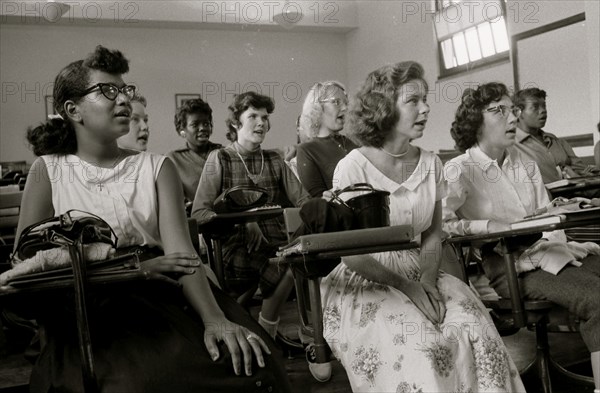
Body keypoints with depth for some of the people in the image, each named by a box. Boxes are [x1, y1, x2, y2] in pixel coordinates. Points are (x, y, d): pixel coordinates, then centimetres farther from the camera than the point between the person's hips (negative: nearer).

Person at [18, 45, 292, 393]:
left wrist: (215, 318, -21)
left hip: (163, 297, 2)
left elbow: (181, 250, -3)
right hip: (87, 311, -1)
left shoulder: (157, 168, 11)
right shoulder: (48, 170, 9)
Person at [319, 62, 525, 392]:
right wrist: (407, 287, -18)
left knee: (476, 331, -20)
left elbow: (432, 234, 10)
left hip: (419, 275, 5)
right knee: (423, 346, -27)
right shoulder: (353, 167, -12)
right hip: (364, 282, -4)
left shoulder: (430, 164, 5)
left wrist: (428, 279, -9)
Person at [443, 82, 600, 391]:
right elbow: (441, 222, -17)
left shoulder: (524, 162, 16)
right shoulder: (460, 171, -6)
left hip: (545, 249, 7)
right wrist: (492, 226, -20)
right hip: (506, 263, -7)